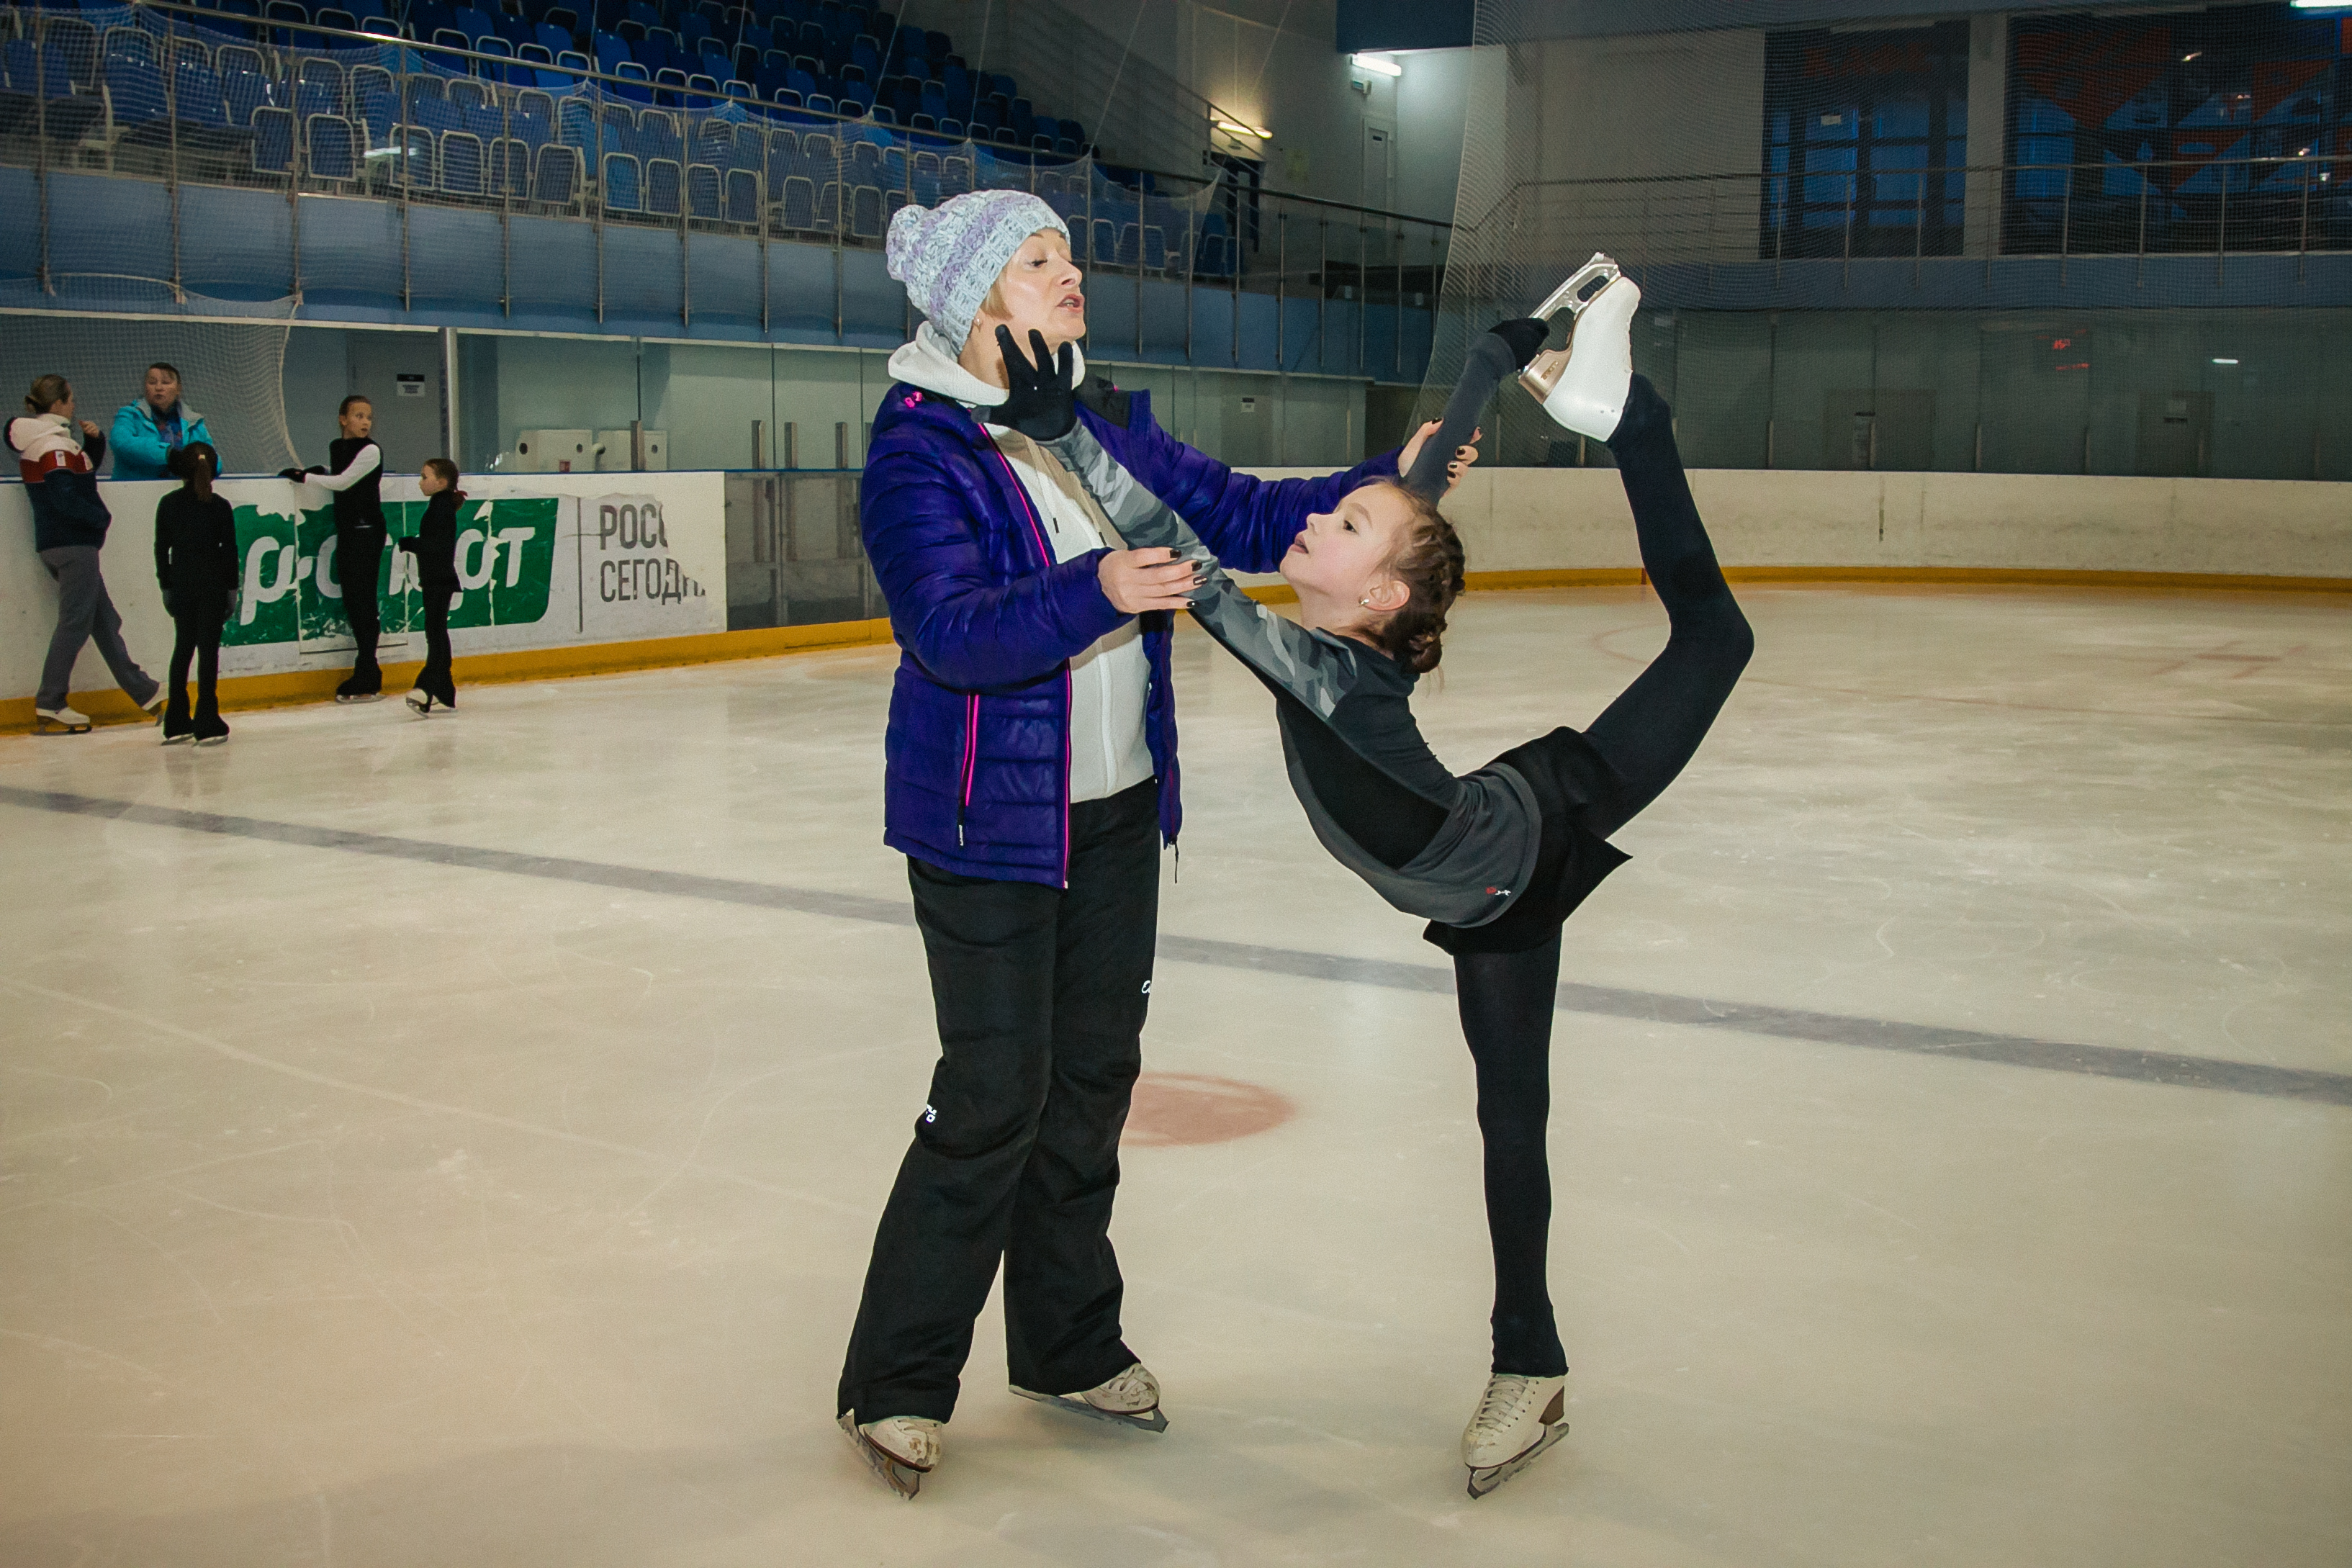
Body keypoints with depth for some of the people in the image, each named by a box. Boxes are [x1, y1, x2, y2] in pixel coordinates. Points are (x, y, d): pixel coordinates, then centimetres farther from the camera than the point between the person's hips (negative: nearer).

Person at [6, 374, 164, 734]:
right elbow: (65, 499, -22)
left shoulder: (37, 442, 15)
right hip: (72, 544, -10)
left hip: (56, 544, 10)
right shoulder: (55, 446, -14)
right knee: (75, 622, -8)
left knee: (104, 620, 13)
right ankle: (48, 707, -9)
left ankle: (144, 692, 20)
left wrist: (95, 441, 6)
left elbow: (87, 472, 23)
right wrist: (102, 517, -9)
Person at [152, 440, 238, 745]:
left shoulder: (168, 504, 1)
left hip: (181, 585, 3)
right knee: (208, 649, -2)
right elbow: (230, 550, -4)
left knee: (183, 648, 14)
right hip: (213, 584, -3)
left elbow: (161, 549, 3)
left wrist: (165, 585, 11)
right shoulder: (221, 506, -5)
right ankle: (206, 725, -7)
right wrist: (232, 589, 2)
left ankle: (176, 724, 16)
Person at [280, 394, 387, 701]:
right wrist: (316, 471, 6)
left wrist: (304, 477, -6)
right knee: (351, 600, 8)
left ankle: (366, 681, -5)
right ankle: (367, 674, 15)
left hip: (367, 529, -8)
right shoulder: (337, 447, 12)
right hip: (346, 529, 8)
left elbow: (344, 482, -14)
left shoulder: (371, 451, -10)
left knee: (363, 599, -8)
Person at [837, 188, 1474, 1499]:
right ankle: (896, 1383, 14)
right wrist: (1097, 592, -38)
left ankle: (1067, 1343, 31)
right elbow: (950, 632, -25)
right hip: (988, 821, -7)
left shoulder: (1108, 422, 8)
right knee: (994, 1098, -4)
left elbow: (1237, 518, 9)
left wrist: (1383, 485, -2)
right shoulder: (919, 447, -13)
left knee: (1093, 1080, 14)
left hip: (1119, 812, 7)